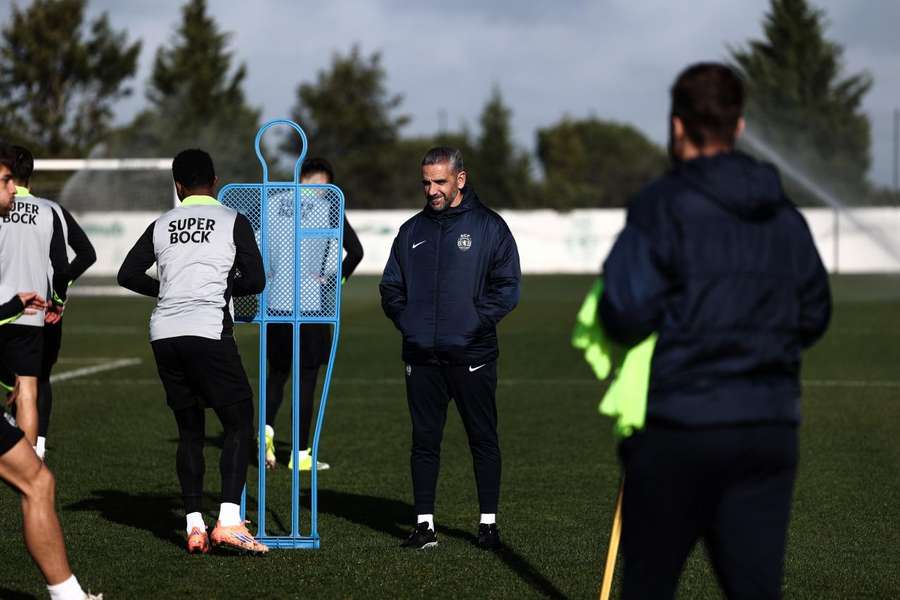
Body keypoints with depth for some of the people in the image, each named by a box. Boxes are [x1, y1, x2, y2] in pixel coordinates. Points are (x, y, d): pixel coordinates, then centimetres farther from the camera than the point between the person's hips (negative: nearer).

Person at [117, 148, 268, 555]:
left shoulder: (162, 225, 14)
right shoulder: (233, 221, 3)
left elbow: (128, 275, 11)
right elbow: (255, 280, -2)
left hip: (165, 334, 4)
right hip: (208, 331, -4)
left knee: (189, 430, 13)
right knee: (239, 422, 2)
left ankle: (194, 527, 6)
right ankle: (229, 521, -13)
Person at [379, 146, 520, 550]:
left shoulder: (489, 226, 0)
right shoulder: (412, 231, 13)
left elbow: (507, 286, -4)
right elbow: (391, 288, 16)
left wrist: (475, 322, -12)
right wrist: (407, 322, 1)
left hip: (472, 354, -3)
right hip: (421, 356, 3)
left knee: (483, 439, 3)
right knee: (424, 441, 4)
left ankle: (488, 522, 9)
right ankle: (424, 524, 8)